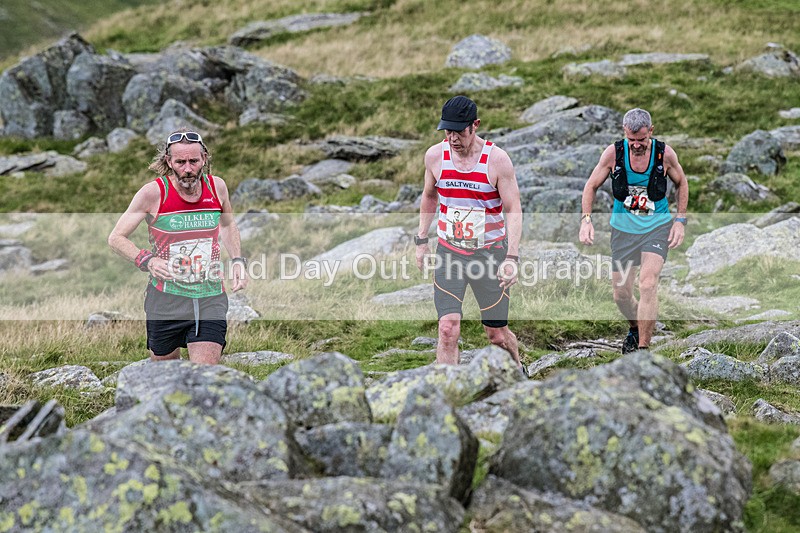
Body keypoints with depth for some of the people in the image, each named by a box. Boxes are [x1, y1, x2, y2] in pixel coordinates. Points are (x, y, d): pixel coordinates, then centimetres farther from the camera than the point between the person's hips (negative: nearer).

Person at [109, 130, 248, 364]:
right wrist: (147, 261, -21)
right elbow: (116, 238, -4)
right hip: (166, 299, -1)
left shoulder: (217, 186, 0)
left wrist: (237, 261, 7)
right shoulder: (153, 193, -11)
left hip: (210, 299, 1)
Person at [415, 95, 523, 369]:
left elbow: (513, 210, -10)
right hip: (448, 251, 2)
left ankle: (517, 365, 40)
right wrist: (421, 241, 14)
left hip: (490, 251, -2)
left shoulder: (497, 159, -12)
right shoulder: (435, 155, -2)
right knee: (448, 329, -13)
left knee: (496, 334, 8)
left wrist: (512, 257, -19)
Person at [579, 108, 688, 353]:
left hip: (657, 226, -2)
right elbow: (591, 186, 2)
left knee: (648, 285, -20)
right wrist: (586, 219, -11)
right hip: (623, 228, 2)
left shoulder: (665, 153, -11)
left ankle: (643, 347, -14)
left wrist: (680, 220, 0)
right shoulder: (614, 153, -11)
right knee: (621, 294, 6)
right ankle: (635, 328, 38)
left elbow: (681, 183, 8)